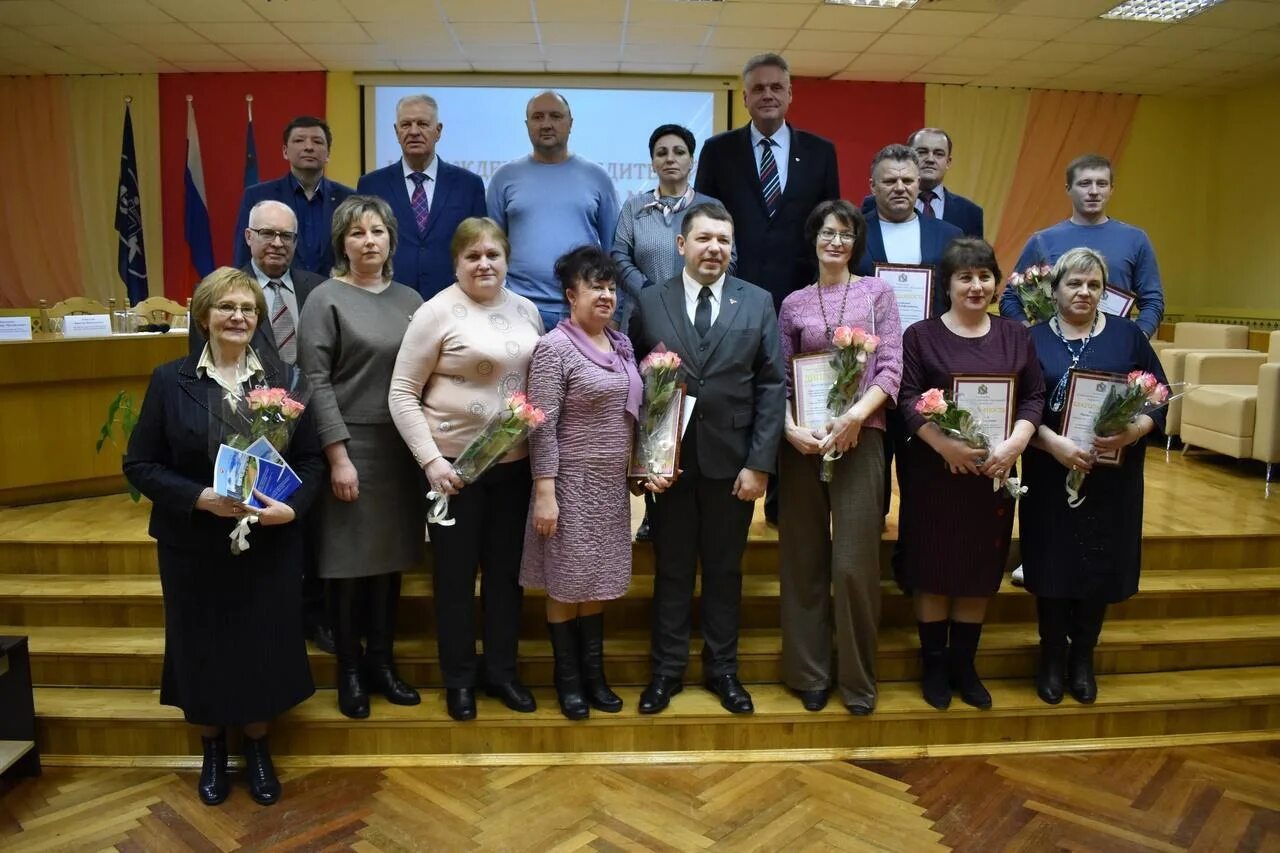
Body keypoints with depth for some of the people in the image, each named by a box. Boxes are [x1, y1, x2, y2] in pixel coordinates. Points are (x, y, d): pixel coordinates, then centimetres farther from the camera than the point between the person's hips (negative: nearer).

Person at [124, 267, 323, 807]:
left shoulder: (284, 378, 0)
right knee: (204, 648, 11)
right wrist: (199, 498, -18)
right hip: (194, 545, 0)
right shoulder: (170, 381, -3)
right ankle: (212, 747, 36)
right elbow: (140, 464, -3)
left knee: (264, 646, 9)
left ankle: (257, 745, 33)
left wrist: (291, 507, -18)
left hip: (269, 543, 1)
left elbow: (311, 459, 0)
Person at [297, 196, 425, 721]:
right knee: (349, 558, 4)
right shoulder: (326, 299, -3)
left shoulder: (409, 299, 10)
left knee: (391, 555, 11)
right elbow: (316, 382, -9)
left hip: (401, 447, 4)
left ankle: (382, 661, 25)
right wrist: (338, 455, -14)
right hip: (350, 445, -4)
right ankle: (349, 669, 19)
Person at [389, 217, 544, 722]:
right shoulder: (438, 312, -9)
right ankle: (459, 679, 25)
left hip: (514, 462, 5)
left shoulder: (526, 310, 6)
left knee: (507, 569, 14)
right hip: (454, 462, -4)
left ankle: (501, 671, 30)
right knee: (456, 573, 9)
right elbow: (401, 394, -8)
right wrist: (430, 459, -16)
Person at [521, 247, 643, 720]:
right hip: (571, 483, -6)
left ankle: (595, 674, 26)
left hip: (612, 486, 6)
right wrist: (544, 494, -18)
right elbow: (543, 428, -15)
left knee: (597, 578, 14)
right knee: (565, 583, 6)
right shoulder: (554, 348, -12)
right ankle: (568, 679, 21)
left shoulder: (621, 345, 9)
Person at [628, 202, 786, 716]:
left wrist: (759, 463, -7)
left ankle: (722, 669, 28)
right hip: (669, 460, 0)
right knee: (672, 569, 11)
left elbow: (772, 385, -1)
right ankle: (667, 669, 26)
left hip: (732, 461, 0)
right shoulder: (650, 303, 2)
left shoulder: (758, 303, 2)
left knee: (725, 569, 13)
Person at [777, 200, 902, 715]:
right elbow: (778, 379, 6)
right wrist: (791, 429, -10)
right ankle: (809, 674, 20)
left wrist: (855, 415, -15)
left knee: (854, 564, -2)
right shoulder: (794, 304, 11)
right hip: (802, 440, 2)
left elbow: (891, 368, -1)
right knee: (804, 561, 7)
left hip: (860, 437, -2)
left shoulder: (877, 293, 7)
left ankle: (857, 678, 15)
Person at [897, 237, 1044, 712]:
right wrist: (945, 445, -21)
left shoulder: (1016, 337, 9)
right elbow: (908, 398, -8)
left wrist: (1013, 445, -12)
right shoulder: (921, 336, 0)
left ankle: (964, 664, 24)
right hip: (934, 471, -3)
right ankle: (933, 664, 19)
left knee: (981, 571, 9)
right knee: (934, 571, 4)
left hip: (994, 472, 3)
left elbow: (1035, 397, 5)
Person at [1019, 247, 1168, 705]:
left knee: (1101, 565, 7)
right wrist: (1055, 443, -20)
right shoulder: (1033, 339, 3)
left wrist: (1134, 430, -16)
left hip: (1113, 476, 1)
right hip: (1050, 475, -1)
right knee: (1053, 564, 3)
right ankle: (1052, 658, 22)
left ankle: (1083, 658, 26)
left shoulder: (1128, 335, 6)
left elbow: (1159, 397, 4)